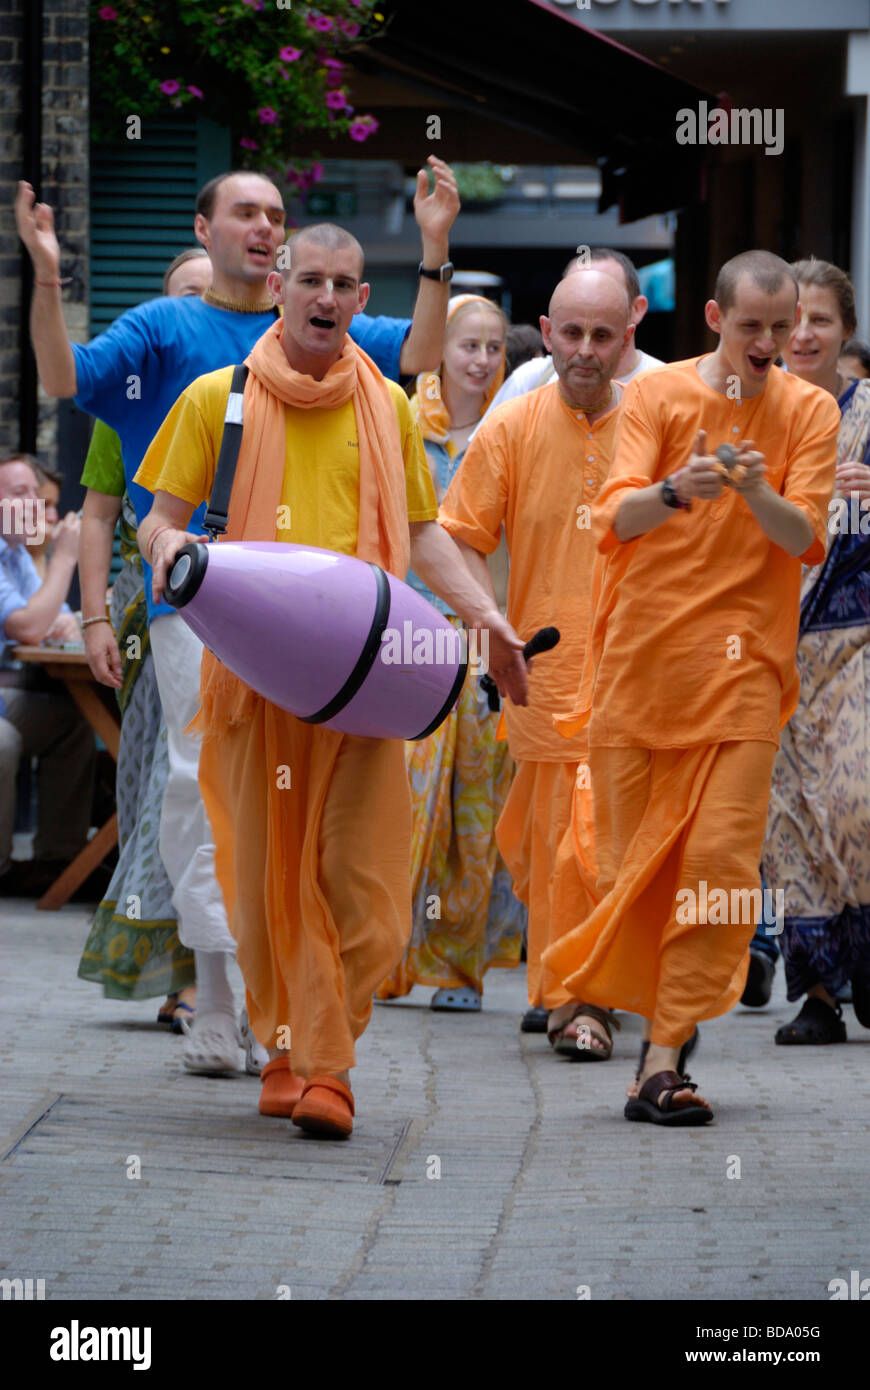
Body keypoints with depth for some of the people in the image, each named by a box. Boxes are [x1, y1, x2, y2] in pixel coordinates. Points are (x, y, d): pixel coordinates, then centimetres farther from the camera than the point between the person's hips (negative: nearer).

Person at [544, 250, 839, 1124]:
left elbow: (808, 540, -6)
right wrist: (675, 490, -32)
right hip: (641, 658, 0)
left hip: (742, 666, 0)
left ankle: (663, 1059, -9)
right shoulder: (658, 395, 0)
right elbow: (616, 518, -11)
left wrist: (756, 491, -26)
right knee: (630, 852, 5)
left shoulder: (808, 411, 4)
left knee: (721, 863, -9)